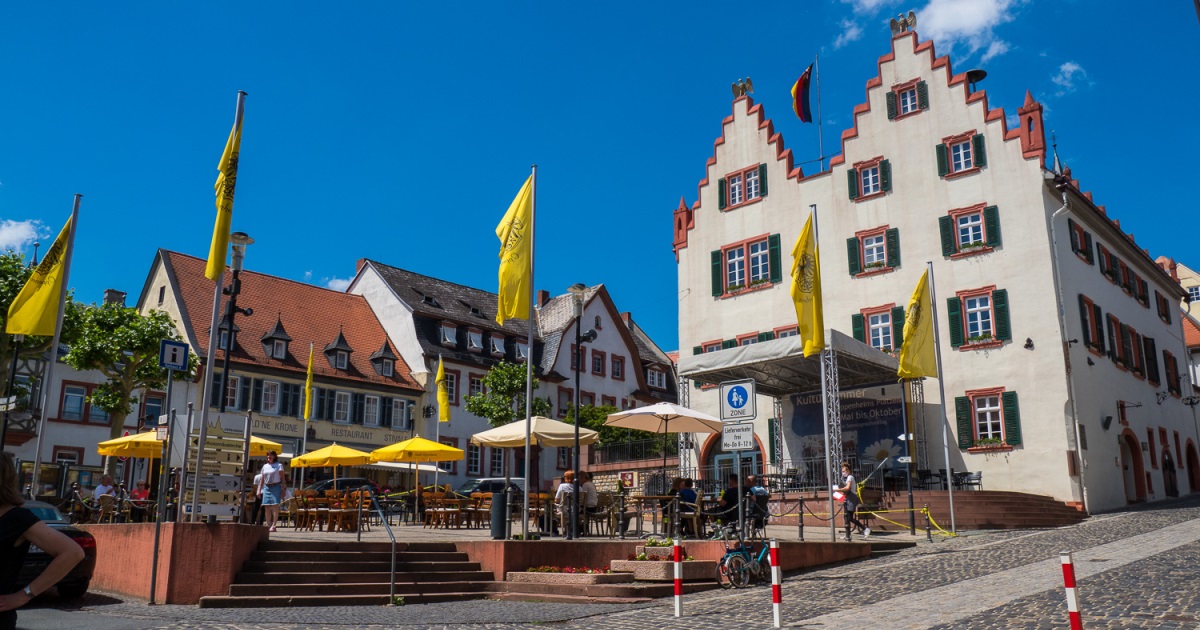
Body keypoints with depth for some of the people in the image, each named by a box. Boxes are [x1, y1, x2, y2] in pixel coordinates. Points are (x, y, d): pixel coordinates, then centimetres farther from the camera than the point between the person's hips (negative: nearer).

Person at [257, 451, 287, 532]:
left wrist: (283, 489, -9)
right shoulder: (265, 466, 16)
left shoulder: (279, 465, 3)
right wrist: (259, 489, 13)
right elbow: (262, 479, 19)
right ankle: (268, 525, 9)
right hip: (267, 487, 5)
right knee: (267, 507, 2)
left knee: (275, 506, -10)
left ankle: (273, 525, -11)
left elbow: (282, 478, -1)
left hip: (276, 487, -5)